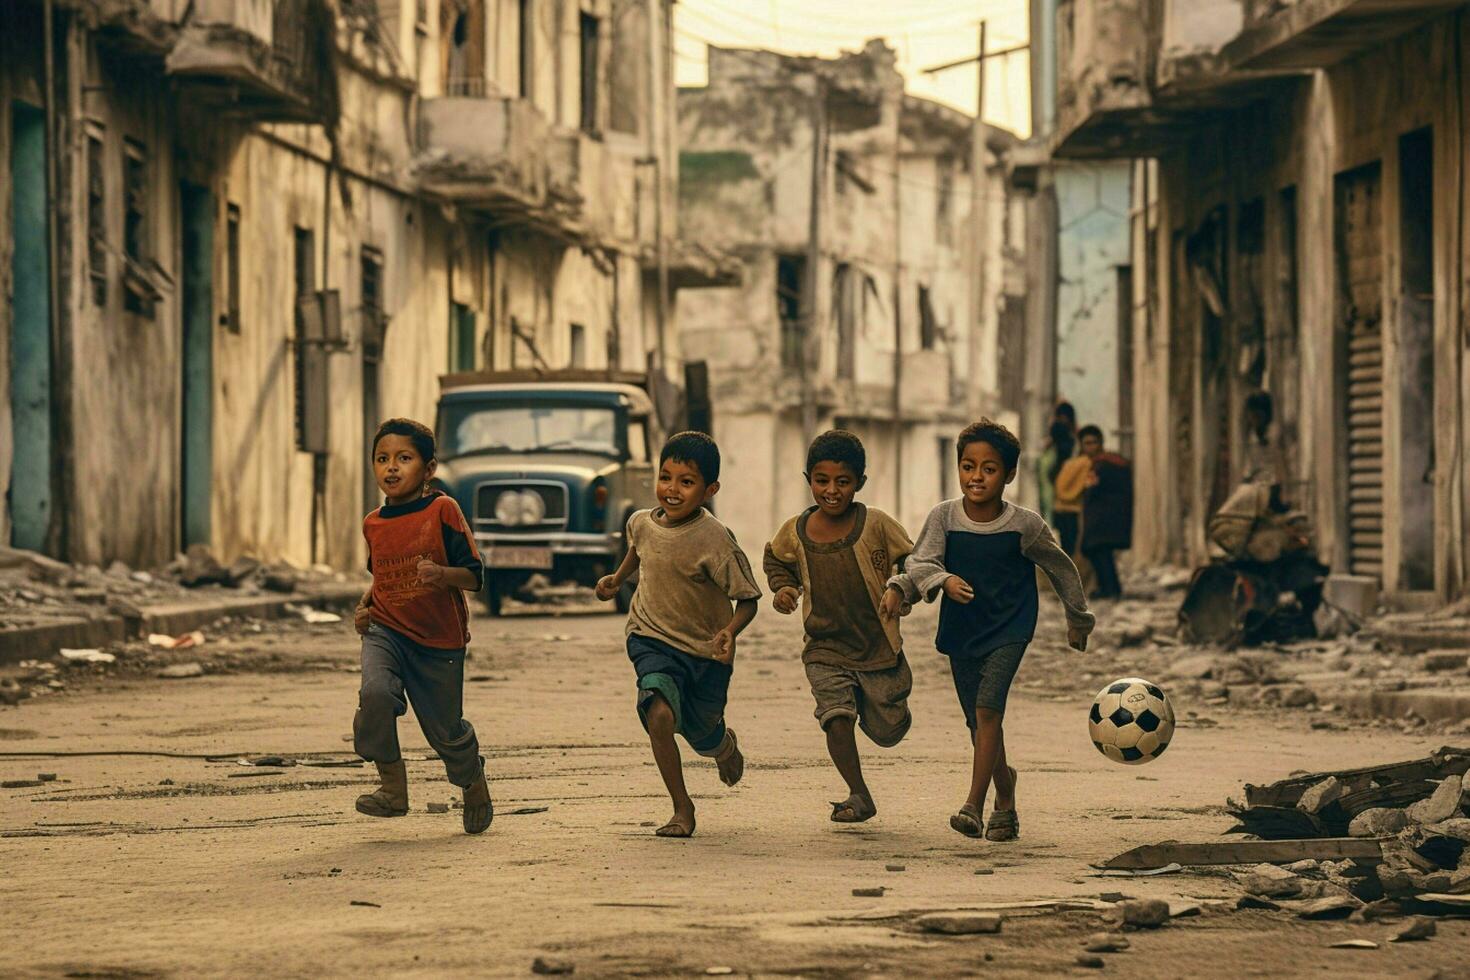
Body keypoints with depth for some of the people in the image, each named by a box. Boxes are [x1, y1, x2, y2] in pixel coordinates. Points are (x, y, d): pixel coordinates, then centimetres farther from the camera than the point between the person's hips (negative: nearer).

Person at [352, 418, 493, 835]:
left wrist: (442, 575, -30)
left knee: (445, 730, 6)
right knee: (376, 693, -27)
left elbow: (473, 576, -10)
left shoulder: (442, 511, -8)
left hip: (439, 640, -3)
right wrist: (366, 606, 7)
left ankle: (473, 781, 38)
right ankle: (392, 787, -13)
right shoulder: (373, 524, 8)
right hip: (385, 632, 3)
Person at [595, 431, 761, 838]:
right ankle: (682, 808, -10)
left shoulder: (714, 539, -24)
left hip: (706, 651, -2)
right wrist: (617, 578, 11)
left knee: (703, 738, 15)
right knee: (659, 714, -25)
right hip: (652, 640, 2)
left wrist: (729, 632, -34)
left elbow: (748, 599, -18)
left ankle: (725, 745, 56)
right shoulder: (642, 523, -8)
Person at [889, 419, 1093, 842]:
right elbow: (921, 562, -17)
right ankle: (1004, 788, 38)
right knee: (978, 722, 12)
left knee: (987, 709, -21)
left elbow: (1061, 568, 5)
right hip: (960, 631, 3)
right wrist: (943, 580, -40)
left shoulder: (1024, 525, -11)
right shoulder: (944, 517, -9)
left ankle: (974, 806, -22)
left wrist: (1078, 620, 16)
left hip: (1009, 629, -3)